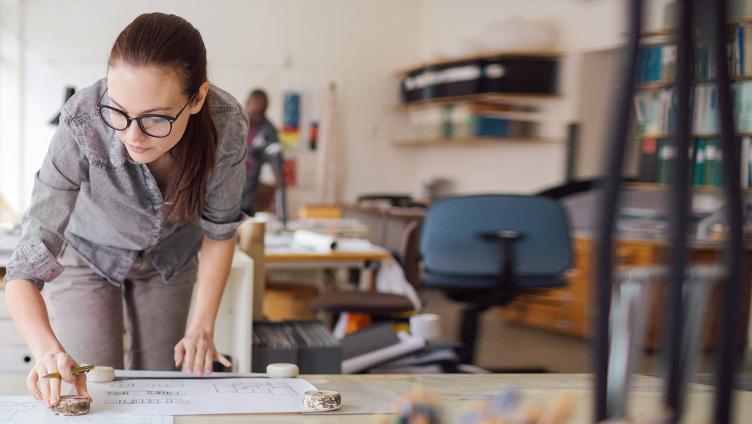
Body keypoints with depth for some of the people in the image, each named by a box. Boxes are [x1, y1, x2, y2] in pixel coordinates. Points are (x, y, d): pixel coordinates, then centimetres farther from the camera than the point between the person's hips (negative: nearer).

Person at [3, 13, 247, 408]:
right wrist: (48, 349, -55)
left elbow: (219, 230, -13)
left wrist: (203, 326, -18)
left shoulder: (226, 124, -32)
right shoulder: (82, 125, -39)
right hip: (86, 254, -2)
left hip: (170, 256, 2)